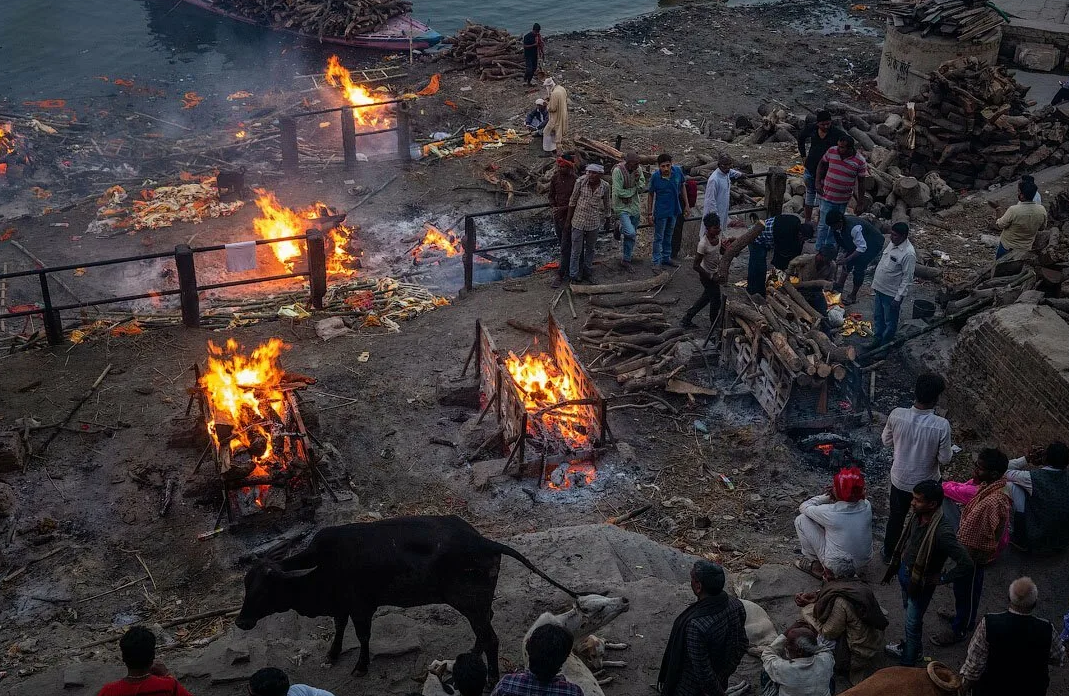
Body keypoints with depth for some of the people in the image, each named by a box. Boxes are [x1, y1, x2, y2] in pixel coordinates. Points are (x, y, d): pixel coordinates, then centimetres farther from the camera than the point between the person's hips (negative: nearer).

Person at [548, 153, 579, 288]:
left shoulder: (576, 180, -17)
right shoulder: (555, 178, -2)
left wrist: (563, 209, -20)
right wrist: (553, 208, -8)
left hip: (569, 216, -6)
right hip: (558, 216, 6)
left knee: (565, 247, -4)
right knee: (564, 245, 19)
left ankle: (560, 275, 2)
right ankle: (570, 268, 36)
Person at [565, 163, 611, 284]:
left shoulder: (604, 187, -8)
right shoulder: (581, 181, -14)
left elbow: (606, 204, 9)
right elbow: (572, 201, -5)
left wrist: (608, 218, 19)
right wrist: (568, 219, -1)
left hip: (594, 223, 2)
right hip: (579, 221, -2)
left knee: (590, 248, 16)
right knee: (576, 250, 3)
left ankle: (587, 273, 31)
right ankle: (575, 275, 15)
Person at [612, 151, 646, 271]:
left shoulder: (638, 170, 0)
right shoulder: (618, 171, -18)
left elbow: (642, 189, 2)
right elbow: (618, 192, -20)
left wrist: (638, 180, -18)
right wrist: (634, 190, -9)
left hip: (635, 207, 6)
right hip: (622, 207, -6)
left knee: (632, 236, 11)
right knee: (630, 233, -22)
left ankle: (626, 260, 24)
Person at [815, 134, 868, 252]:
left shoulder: (859, 161, -13)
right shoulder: (832, 151, -9)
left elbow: (861, 182, -5)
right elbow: (822, 165, 8)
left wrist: (860, 203, -3)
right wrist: (818, 183, -2)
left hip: (843, 199, 0)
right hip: (827, 195, 0)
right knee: (824, 224, -1)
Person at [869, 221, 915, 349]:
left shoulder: (909, 253, -25)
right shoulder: (892, 244, 0)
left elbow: (907, 278, -22)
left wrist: (898, 298, -20)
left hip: (892, 294, -8)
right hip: (879, 288, 8)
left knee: (890, 322, 12)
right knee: (877, 317, 22)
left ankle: (884, 346, 27)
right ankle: (877, 339, 40)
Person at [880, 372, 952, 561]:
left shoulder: (896, 415, -24)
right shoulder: (941, 425, -31)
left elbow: (887, 441, -6)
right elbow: (944, 459, -18)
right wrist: (950, 452, 4)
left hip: (900, 479, 2)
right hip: (926, 482, -2)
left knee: (896, 517, 27)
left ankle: (889, 553, 46)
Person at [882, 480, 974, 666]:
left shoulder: (942, 532, -36)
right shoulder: (917, 516, -14)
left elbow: (966, 565, -34)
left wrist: (940, 578, -22)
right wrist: (894, 566, 12)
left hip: (921, 582, -7)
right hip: (905, 572, 7)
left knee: (913, 623, 13)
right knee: (909, 611, 29)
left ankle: (907, 664, 33)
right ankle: (909, 645, 54)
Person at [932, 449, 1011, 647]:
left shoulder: (993, 502, -40)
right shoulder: (991, 485, -12)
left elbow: (981, 540, -31)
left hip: (975, 554, -8)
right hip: (969, 546, 8)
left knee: (966, 590, 15)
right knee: (964, 588, 29)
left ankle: (959, 630, 38)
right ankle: (964, 617, 53)